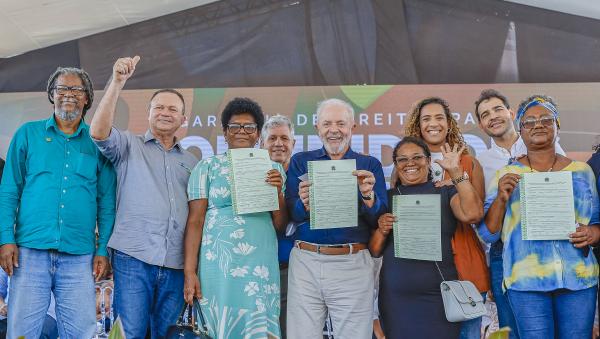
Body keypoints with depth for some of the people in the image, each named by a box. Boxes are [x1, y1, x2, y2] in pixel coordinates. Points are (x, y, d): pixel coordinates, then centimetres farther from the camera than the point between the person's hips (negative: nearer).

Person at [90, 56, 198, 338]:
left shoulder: (190, 161, 20)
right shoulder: (129, 145, 10)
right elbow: (99, 132, -11)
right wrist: (117, 82, -19)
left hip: (176, 264, 4)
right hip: (133, 258, -4)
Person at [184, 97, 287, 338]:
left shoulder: (273, 169, 11)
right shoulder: (208, 167, 3)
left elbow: (280, 225, 9)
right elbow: (195, 221, -1)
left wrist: (278, 192, -8)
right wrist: (190, 272, -7)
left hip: (262, 263, 2)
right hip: (220, 262, -2)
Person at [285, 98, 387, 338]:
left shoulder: (370, 165, 8)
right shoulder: (301, 162, 10)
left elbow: (380, 220, 0)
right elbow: (290, 215, 2)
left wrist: (368, 195, -21)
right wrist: (305, 204, -21)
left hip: (353, 264, 0)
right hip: (305, 262, 1)